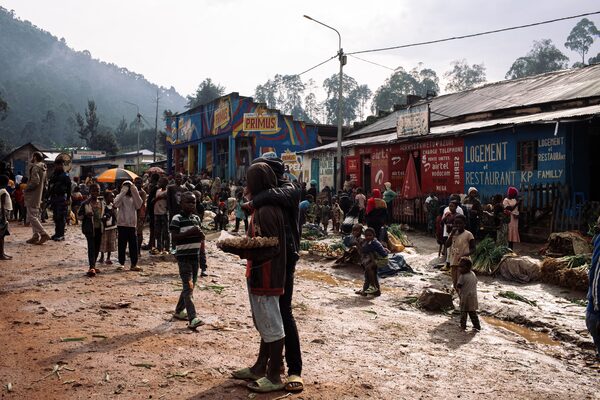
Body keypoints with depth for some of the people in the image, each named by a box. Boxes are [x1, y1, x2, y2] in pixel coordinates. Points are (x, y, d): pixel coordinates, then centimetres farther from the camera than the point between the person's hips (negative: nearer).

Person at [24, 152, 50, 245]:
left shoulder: (35, 167, -15)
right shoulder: (43, 168, 15)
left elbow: (35, 181, -26)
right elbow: (44, 182, 22)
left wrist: (27, 189, -14)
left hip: (32, 196, -10)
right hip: (38, 195, 10)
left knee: (31, 217, -9)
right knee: (34, 216, 14)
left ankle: (44, 234, -16)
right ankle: (36, 235, 15)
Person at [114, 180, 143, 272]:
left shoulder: (134, 197, 11)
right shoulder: (120, 197, 3)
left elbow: (138, 205, -8)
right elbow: (116, 204, -18)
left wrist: (135, 192, -13)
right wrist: (123, 192, -19)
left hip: (132, 224, 2)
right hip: (122, 224, -2)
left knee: (133, 244, 1)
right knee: (122, 244, 1)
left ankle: (134, 264, 5)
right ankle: (121, 263, 8)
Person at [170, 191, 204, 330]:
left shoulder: (197, 218, 12)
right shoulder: (177, 219, -8)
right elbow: (174, 237, -16)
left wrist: (201, 234, -5)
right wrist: (190, 232, -25)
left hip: (195, 255, 7)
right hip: (183, 256, -7)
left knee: (190, 285, 15)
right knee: (188, 287, -13)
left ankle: (179, 311, 32)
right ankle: (192, 319, -19)